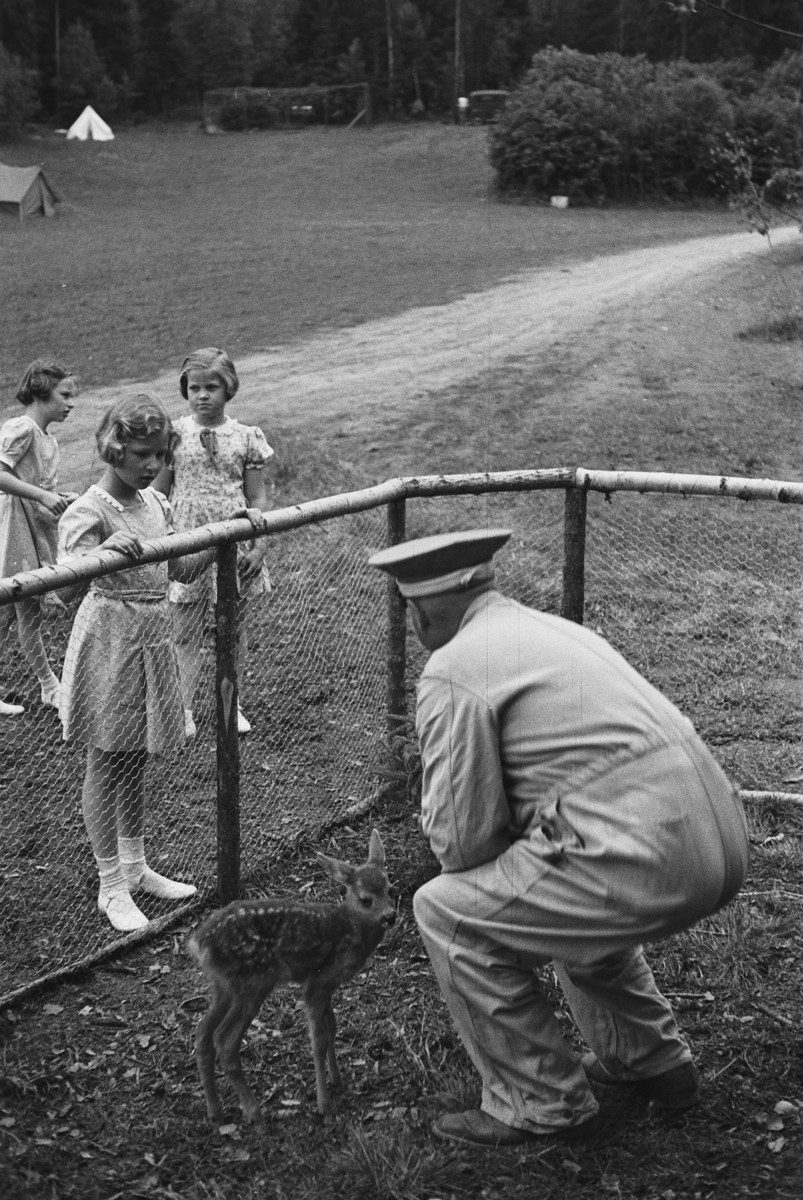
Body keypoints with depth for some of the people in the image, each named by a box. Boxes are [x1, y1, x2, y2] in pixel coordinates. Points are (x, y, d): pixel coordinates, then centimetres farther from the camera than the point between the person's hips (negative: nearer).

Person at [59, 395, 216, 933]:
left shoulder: (156, 503, 5)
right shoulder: (90, 510, -17)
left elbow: (181, 567, 15)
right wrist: (106, 549, -53)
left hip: (155, 637, 7)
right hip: (110, 640, -7)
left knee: (135, 759, 17)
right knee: (107, 762, 2)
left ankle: (135, 867, 31)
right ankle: (112, 887, 12)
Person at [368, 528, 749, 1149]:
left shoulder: (453, 672, -4)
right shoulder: (558, 630, 22)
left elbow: (462, 840, -5)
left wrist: (435, 813, 15)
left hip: (646, 863, -9)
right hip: (721, 847, 9)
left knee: (449, 913, 3)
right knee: (570, 896, 34)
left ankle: (542, 1103, 11)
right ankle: (649, 1059, 39)